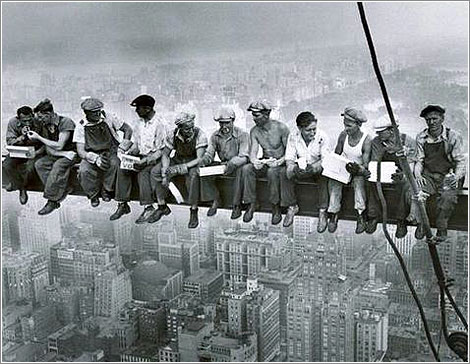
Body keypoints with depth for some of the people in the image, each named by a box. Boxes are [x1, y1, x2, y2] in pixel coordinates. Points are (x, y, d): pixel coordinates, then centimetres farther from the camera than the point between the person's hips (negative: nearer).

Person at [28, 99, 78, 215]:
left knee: (58, 166, -33)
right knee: (39, 164, -16)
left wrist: (38, 137, -19)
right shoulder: (45, 125, 3)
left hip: (72, 154, -7)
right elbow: (48, 149, 0)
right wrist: (65, 153, -19)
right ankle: (64, 188, -18)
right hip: (56, 155, 7)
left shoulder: (65, 122, -18)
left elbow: (59, 146, -22)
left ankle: (52, 201, -26)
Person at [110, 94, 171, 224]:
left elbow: (162, 150, -13)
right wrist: (129, 152, -3)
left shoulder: (161, 125, -12)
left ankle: (148, 207, -27)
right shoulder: (138, 123, 10)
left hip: (155, 158, -6)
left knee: (143, 172, -33)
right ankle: (123, 204, -15)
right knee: (122, 169, -19)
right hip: (141, 156, 6)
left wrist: (146, 160, -23)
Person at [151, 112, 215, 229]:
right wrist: (165, 172, -19)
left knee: (193, 175, -39)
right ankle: (162, 207, -1)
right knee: (155, 172, -14)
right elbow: (165, 154, -4)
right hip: (178, 160, 5)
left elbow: (199, 158, -29)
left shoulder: (200, 135, -24)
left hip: (194, 162, -5)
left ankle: (194, 212, -27)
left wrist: (181, 168, -39)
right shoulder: (174, 135, -13)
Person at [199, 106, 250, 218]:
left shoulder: (242, 135, -14)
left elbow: (244, 157, -22)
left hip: (238, 165, -5)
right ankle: (215, 200, -5)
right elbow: (209, 153, -1)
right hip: (223, 165, 5)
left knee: (240, 170, -39)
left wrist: (232, 163, -43)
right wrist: (205, 159, -27)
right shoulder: (215, 136, 1)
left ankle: (237, 205, -27)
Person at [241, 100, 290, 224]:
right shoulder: (254, 131, 1)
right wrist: (254, 161, -31)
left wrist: (279, 161, -29)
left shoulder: (281, 128, -12)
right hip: (264, 163, 4)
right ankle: (251, 204, -18)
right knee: (247, 168, -25)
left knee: (272, 171, -38)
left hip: (280, 164, -4)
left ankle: (276, 208, -24)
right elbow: (253, 151, -8)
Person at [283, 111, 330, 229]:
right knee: (286, 174, -26)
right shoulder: (293, 137, -9)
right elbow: (289, 159, -8)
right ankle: (292, 206, -6)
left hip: (317, 169, -2)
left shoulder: (322, 137, -14)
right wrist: (293, 168, -33)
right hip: (300, 169, 2)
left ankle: (322, 211, -20)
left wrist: (314, 167, -38)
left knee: (324, 177, -34)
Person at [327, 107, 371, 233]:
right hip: (343, 167, 3)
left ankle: (361, 215, -31)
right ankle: (333, 214, -22)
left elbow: (365, 165, -20)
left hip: (358, 170, -3)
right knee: (334, 181, -27)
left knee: (359, 181, -35)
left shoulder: (366, 140, -17)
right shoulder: (343, 135, -5)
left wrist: (359, 169, -40)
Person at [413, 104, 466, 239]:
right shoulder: (421, 138, 6)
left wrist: (456, 177, -21)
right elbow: (419, 161, 9)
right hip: (427, 176, 2)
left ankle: (442, 228, -13)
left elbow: (461, 161, -2)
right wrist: (418, 175, -11)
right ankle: (421, 223, -8)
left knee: (448, 197, -33)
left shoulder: (453, 137, -3)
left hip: (447, 177, -2)